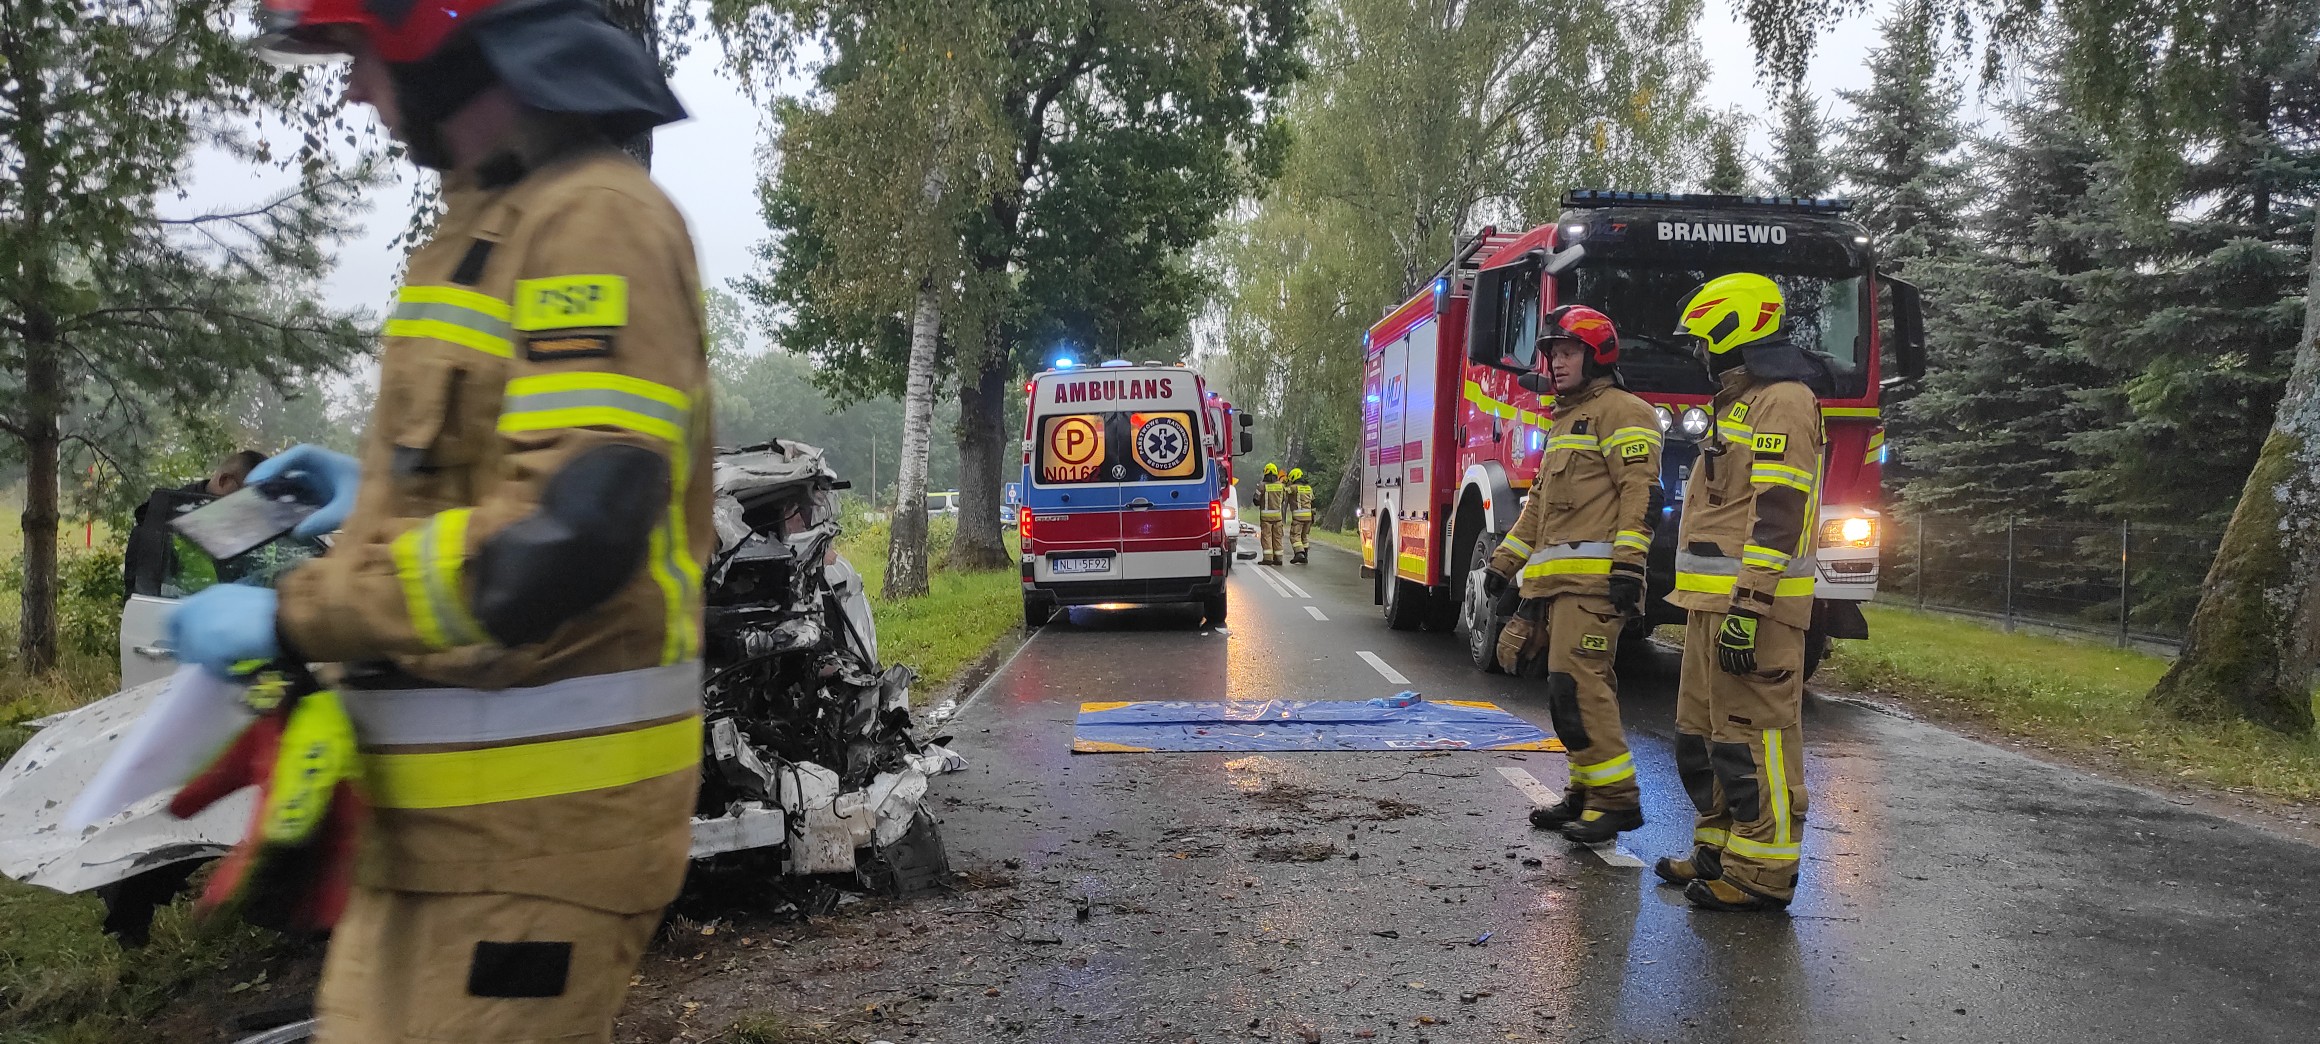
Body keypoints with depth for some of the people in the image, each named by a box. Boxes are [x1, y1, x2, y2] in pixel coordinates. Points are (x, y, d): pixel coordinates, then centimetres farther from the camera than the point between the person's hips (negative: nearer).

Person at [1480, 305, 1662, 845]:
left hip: (1594, 578, -10)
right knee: (1571, 691, 10)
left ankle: (1616, 799, -9)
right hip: (1558, 578, 10)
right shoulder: (1566, 420, 27)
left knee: (1578, 686, -15)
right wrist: (1505, 559, 27)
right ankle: (1588, 793, 15)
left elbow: (1639, 491, -14)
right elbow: (1542, 501, 30)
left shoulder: (1620, 411, -3)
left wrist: (1628, 565, -22)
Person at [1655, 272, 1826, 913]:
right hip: (1717, 602, 11)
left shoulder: (1782, 402, -11)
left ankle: (1763, 874, -2)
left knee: (1752, 737, -7)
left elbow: (1777, 512, -21)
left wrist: (1748, 607, -26)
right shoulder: (1743, 403, 22)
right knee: (1706, 733, 15)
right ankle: (1720, 851, 24)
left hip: (1752, 605, -11)